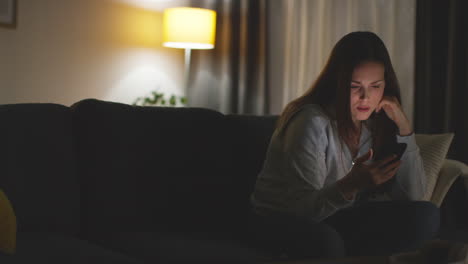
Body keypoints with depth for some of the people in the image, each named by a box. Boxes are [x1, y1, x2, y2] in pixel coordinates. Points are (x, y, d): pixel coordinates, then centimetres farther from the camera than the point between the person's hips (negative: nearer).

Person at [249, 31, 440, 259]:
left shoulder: (377, 121, -4)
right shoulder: (313, 122, -22)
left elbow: (413, 196, -8)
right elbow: (304, 209, -25)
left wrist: (403, 127, -17)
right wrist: (350, 185, -44)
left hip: (335, 219, 6)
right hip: (282, 222, -6)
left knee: (426, 216, -14)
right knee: (324, 241, -40)